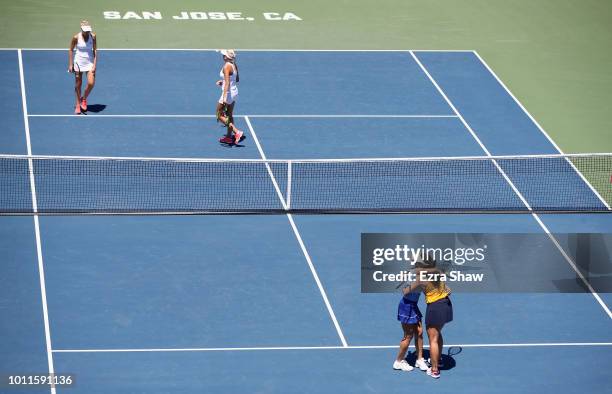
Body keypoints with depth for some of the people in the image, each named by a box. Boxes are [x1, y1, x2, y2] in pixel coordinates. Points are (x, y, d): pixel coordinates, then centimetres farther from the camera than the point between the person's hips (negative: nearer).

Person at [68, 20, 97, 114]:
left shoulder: (93, 36, -7)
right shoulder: (76, 37, -11)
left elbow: (95, 50, -2)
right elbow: (71, 50, -1)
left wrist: (94, 65, -8)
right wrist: (70, 65, -4)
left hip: (90, 62, 1)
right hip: (78, 62, -1)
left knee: (91, 83, -12)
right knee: (78, 85, 6)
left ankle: (84, 99, 16)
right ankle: (78, 105, 21)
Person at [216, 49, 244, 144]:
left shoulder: (226, 67, -21)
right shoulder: (234, 65, 4)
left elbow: (227, 83, -28)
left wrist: (224, 97, -30)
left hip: (228, 93, -9)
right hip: (235, 92, 9)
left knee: (220, 116, 3)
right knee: (229, 115, 20)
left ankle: (237, 132, -8)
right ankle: (228, 137, 28)